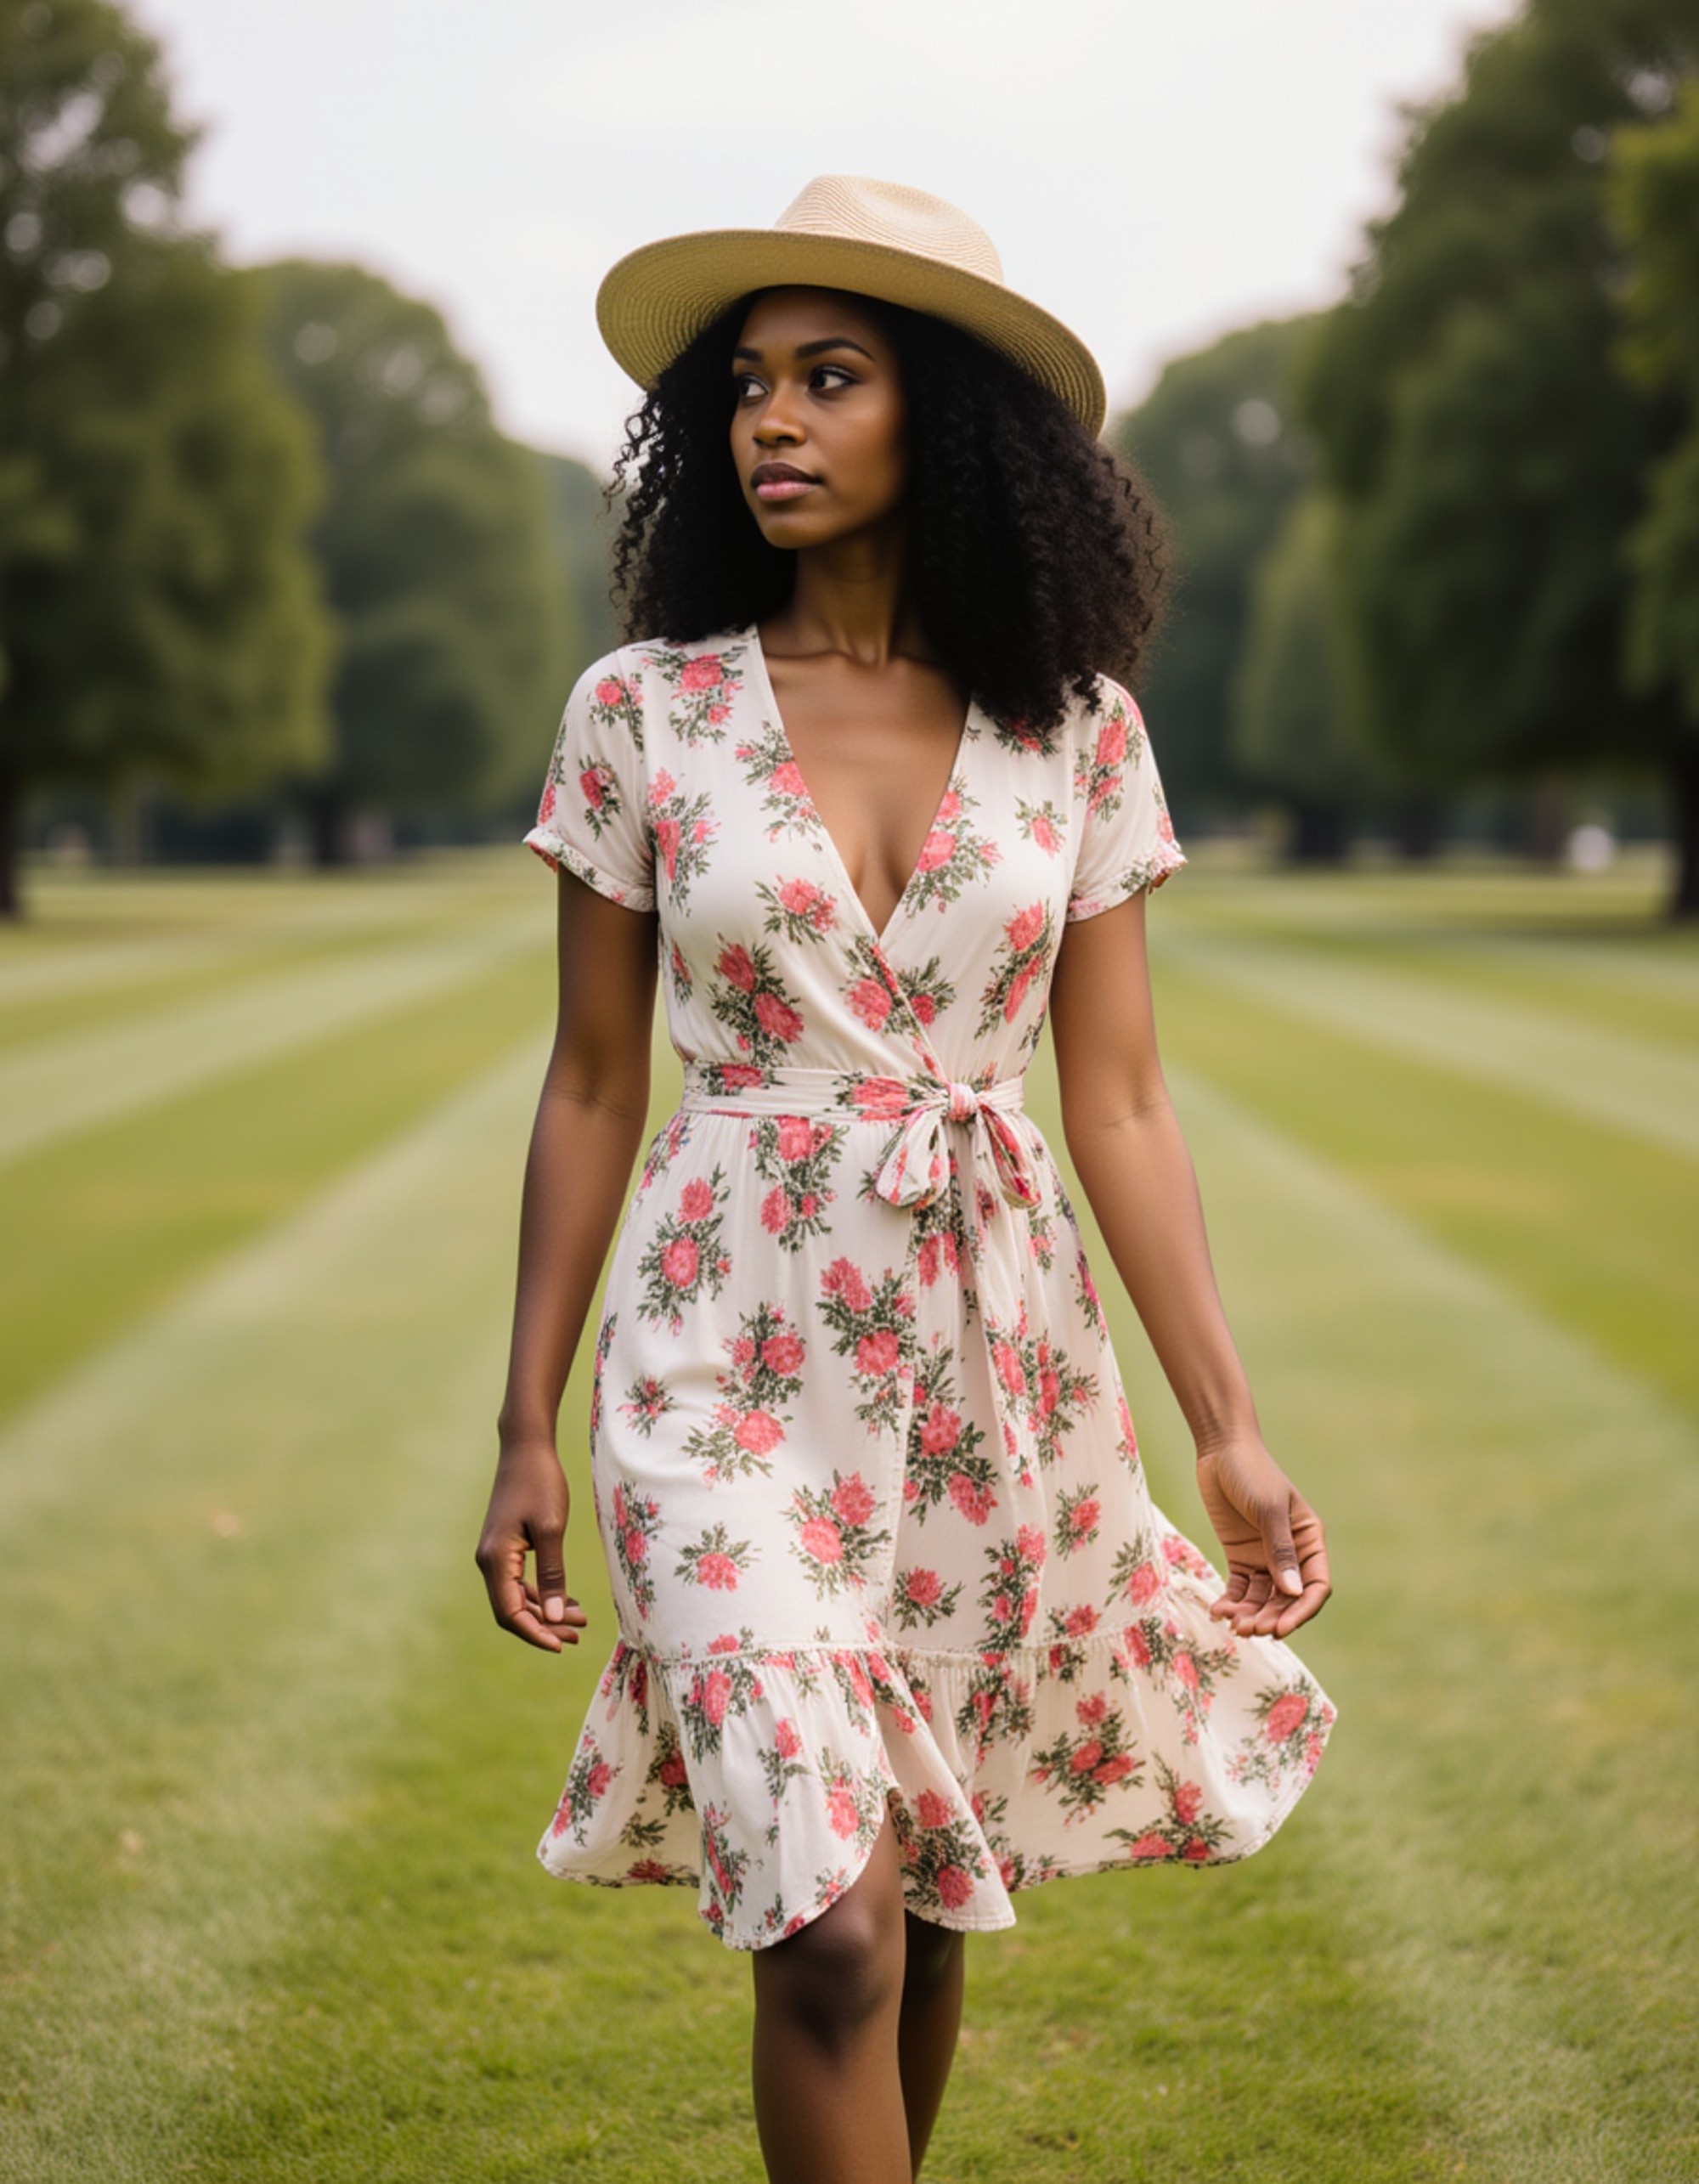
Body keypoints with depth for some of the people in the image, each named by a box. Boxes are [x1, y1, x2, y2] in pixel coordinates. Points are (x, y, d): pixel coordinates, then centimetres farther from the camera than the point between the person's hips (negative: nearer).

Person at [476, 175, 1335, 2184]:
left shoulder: (1073, 724, 1)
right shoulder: (640, 711, -2)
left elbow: (1117, 1099, 3)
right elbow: (592, 1091, 3)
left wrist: (1227, 1424, -2)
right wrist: (529, 1428, 2)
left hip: (994, 1354, 2)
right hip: (734, 1354, -2)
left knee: (932, 1899, 12)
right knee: (829, 1925, -12)